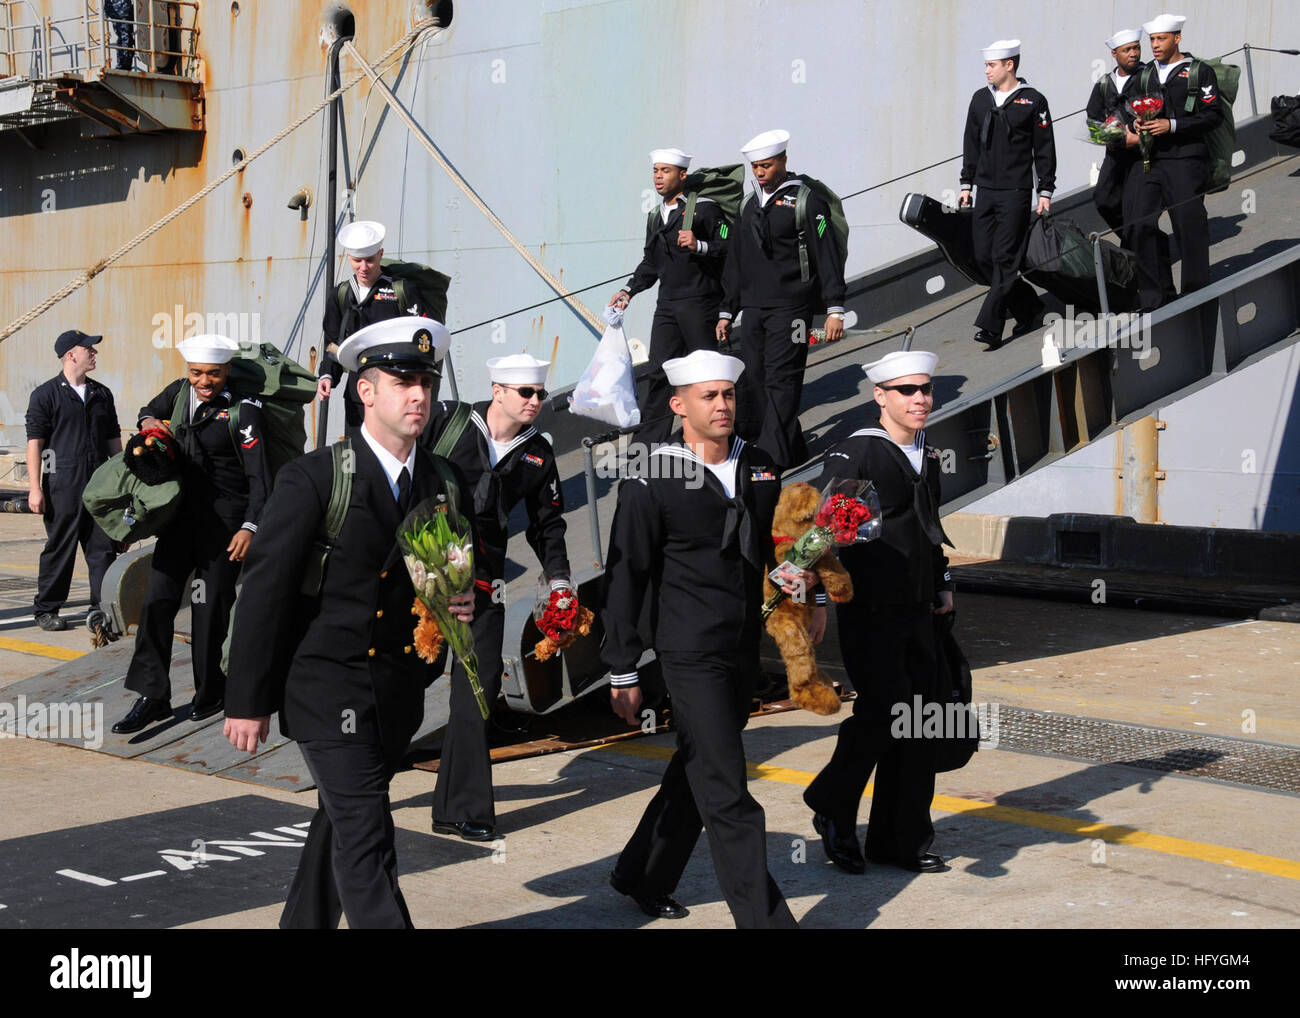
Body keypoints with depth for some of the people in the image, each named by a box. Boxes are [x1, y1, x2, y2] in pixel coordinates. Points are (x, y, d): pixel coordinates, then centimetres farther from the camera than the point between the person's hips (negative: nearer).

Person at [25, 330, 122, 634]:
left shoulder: (102, 394, 15)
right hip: (62, 486, -4)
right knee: (59, 549, 3)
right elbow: (34, 441, -4)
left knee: (103, 548, -1)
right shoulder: (46, 394, 0)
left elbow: (113, 440, 21)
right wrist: (35, 488, -10)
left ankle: (100, 611, 4)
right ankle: (46, 609, 15)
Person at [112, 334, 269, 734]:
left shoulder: (242, 410, -11)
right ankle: (152, 696, 4)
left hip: (224, 521, -5)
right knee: (157, 600, -1)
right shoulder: (180, 391, 6)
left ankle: (209, 693, 21)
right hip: (181, 516, 5)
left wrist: (250, 526, -17)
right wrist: (149, 422, 5)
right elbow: (151, 412, 28)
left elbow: (259, 476, -11)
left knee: (211, 606, 2)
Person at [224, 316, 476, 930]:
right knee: (366, 837, -11)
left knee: (341, 826, 19)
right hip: (328, 688, -6)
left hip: (399, 692, 6)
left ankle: (304, 923, 35)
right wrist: (247, 701, -10)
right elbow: (265, 590, -10)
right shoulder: (313, 479, -10)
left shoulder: (446, 487, 8)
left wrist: (463, 606, -4)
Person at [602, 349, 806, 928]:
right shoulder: (651, 485, -10)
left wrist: (798, 575, 2)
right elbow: (625, 580, -7)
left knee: (696, 773, 18)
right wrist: (622, 672, -7)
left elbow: (774, 543, 24)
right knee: (726, 792, -7)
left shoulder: (760, 468, 8)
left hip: (744, 651, 7)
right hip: (691, 655, -7)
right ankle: (763, 915, -2)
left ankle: (642, 876, 35)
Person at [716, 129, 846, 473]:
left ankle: (774, 455, -9)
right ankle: (792, 449, 11)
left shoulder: (806, 201, -3)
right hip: (753, 309, 7)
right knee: (752, 380, 3)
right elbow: (736, 263, 23)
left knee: (780, 380, -10)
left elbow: (827, 257, -7)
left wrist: (835, 309, -12)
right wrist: (727, 311, 21)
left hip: (790, 308, -7)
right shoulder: (751, 206, 18)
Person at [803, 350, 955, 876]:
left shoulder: (928, 457, 13)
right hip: (869, 611, -7)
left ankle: (903, 840, 17)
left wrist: (942, 585, 22)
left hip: (917, 611, 7)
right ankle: (832, 808, 11)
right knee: (883, 712, -12)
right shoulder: (854, 453, -11)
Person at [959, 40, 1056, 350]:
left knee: (1005, 259, -9)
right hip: (986, 191, 6)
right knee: (984, 257, 4)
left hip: (1016, 193, -6)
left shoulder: (1033, 101, -3)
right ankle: (1028, 306, 22)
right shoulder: (980, 99, 11)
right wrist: (966, 183, 15)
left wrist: (1045, 190, -3)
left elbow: (1045, 149, -1)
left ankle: (991, 327, -11)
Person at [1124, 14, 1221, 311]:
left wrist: (1172, 125, -13)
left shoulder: (1200, 72, 2)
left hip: (1185, 161, -5)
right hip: (1149, 161, 5)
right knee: (1141, 227, -2)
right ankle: (1155, 299, 7)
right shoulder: (1145, 75, 17)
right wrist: (1139, 125, 5)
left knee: (1190, 228, -3)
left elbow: (1213, 116, -4)